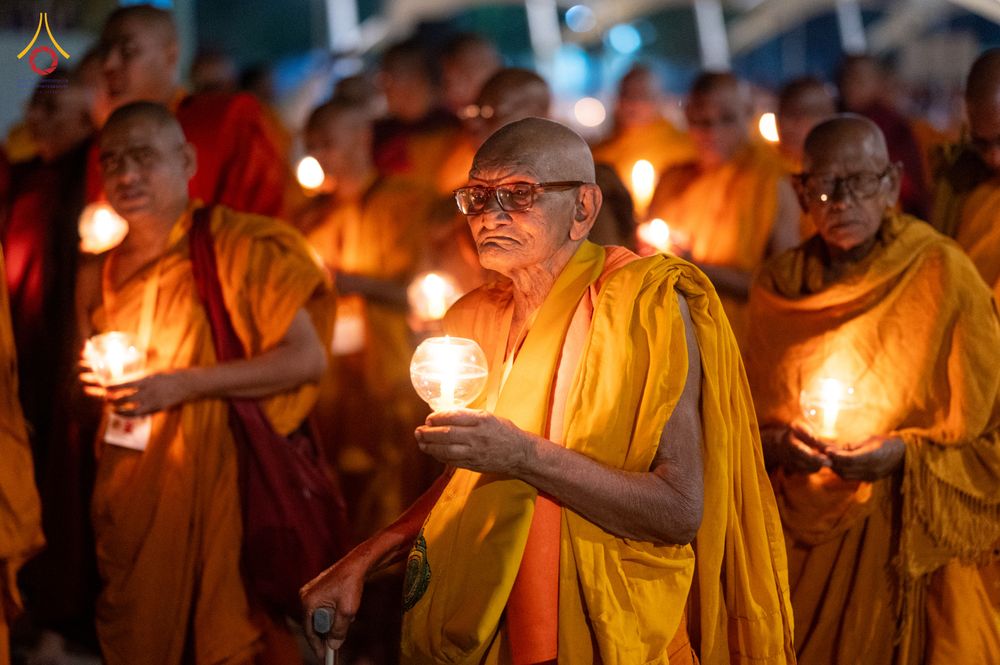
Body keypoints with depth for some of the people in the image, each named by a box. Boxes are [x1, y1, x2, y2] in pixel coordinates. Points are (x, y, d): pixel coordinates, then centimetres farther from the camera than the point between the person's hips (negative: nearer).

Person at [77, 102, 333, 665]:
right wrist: (97, 381, 2)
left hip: (221, 477, -5)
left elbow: (309, 359, -12)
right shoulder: (103, 273, 12)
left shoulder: (244, 246, -5)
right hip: (131, 494, 5)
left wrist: (187, 383, -17)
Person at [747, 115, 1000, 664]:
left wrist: (905, 455, -20)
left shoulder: (943, 275, -8)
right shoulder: (778, 285, 4)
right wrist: (776, 443, -9)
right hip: (802, 543, 3)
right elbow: (748, 420, 12)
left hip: (911, 548, -3)